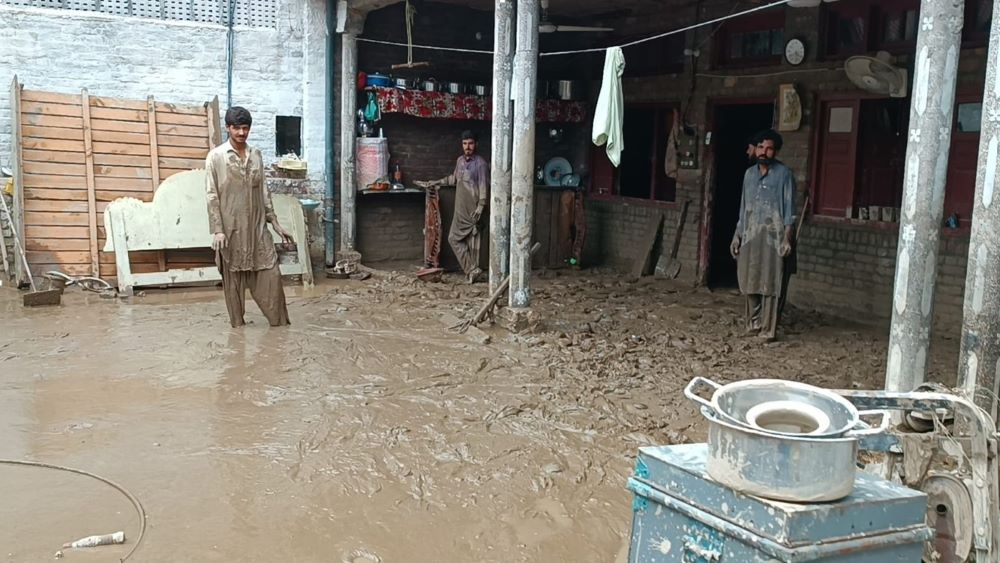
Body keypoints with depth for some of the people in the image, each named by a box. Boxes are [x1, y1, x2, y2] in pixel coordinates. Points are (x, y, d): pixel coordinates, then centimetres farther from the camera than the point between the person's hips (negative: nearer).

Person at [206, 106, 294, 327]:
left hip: (257, 226, 4)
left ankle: (279, 321, 10)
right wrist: (217, 230, -14)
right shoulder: (216, 157, -6)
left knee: (271, 273, 0)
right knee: (233, 278, 4)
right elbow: (212, 196, -8)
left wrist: (275, 222, 9)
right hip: (231, 228, -4)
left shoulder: (256, 155, 9)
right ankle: (237, 323, 16)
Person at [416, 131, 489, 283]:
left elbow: (484, 187, -15)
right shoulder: (460, 160, 11)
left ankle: (472, 270, 3)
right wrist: (435, 183, 28)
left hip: (473, 209, -8)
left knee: (472, 240, -4)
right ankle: (472, 270, 6)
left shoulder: (480, 163, -11)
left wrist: (481, 206, -23)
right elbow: (454, 178, 28)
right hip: (460, 209, 8)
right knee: (454, 238, 5)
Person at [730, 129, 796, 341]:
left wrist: (787, 238, -15)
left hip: (773, 237, -5)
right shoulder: (749, 173, 12)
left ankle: (768, 329, -1)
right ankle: (754, 323, 22)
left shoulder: (784, 174, -4)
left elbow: (789, 209, -7)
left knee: (770, 284, -5)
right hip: (750, 236, 5)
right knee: (750, 282, 8)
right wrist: (737, 235, 13)